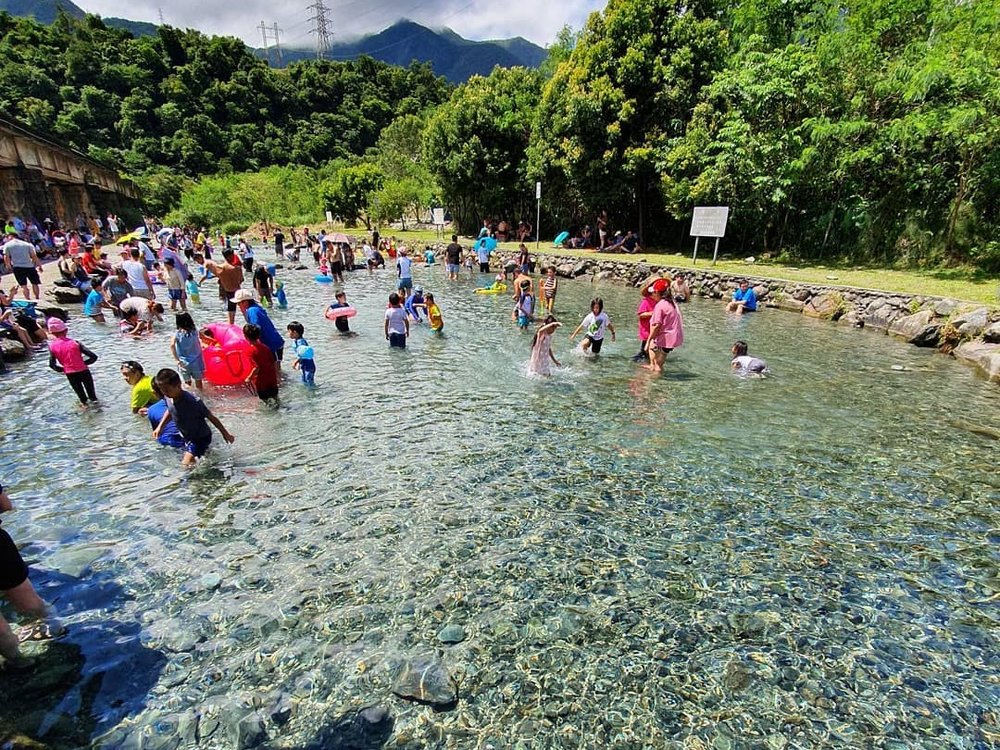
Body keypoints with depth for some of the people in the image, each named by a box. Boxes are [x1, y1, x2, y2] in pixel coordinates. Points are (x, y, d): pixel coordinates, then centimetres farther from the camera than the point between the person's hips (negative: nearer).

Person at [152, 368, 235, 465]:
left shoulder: (193, 402, -32)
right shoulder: (168, 397, -12)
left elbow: (211, 417, -23)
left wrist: (225, 434, -16)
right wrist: (159, 427, 9)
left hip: (201, 437, -8)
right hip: (186, 437, 8)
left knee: (186, 464, -19)